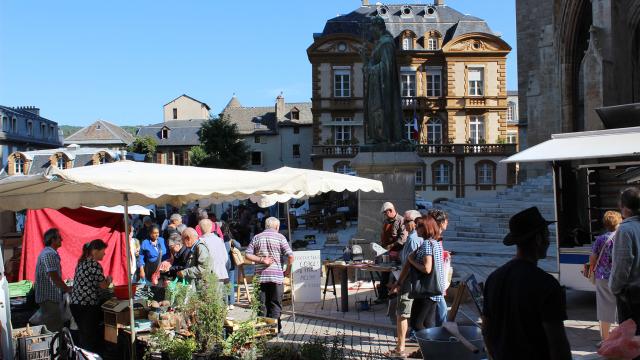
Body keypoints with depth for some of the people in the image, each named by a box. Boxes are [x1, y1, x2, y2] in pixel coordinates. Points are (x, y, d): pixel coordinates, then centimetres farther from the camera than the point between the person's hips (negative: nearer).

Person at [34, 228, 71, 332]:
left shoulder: (49, 253, 15)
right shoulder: (49, 254, -18)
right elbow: (54, 277, -22)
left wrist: (64, 288, 17)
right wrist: (67, 289, -10)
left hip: (50, 296, 10)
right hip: (49, 297, -10)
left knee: (54, 326, 15)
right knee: (54, 328, -7)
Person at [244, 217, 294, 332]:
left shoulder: (257, 237, 8)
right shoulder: (280, 237, -1)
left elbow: (248, 255, -1)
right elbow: (290, 256, -10)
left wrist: (261, 260, -4)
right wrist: (288, 271, 0)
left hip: (260, 276, 3)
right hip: (276, 276, -3)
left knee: (262, 305, 9)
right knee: (275, 305, 4)